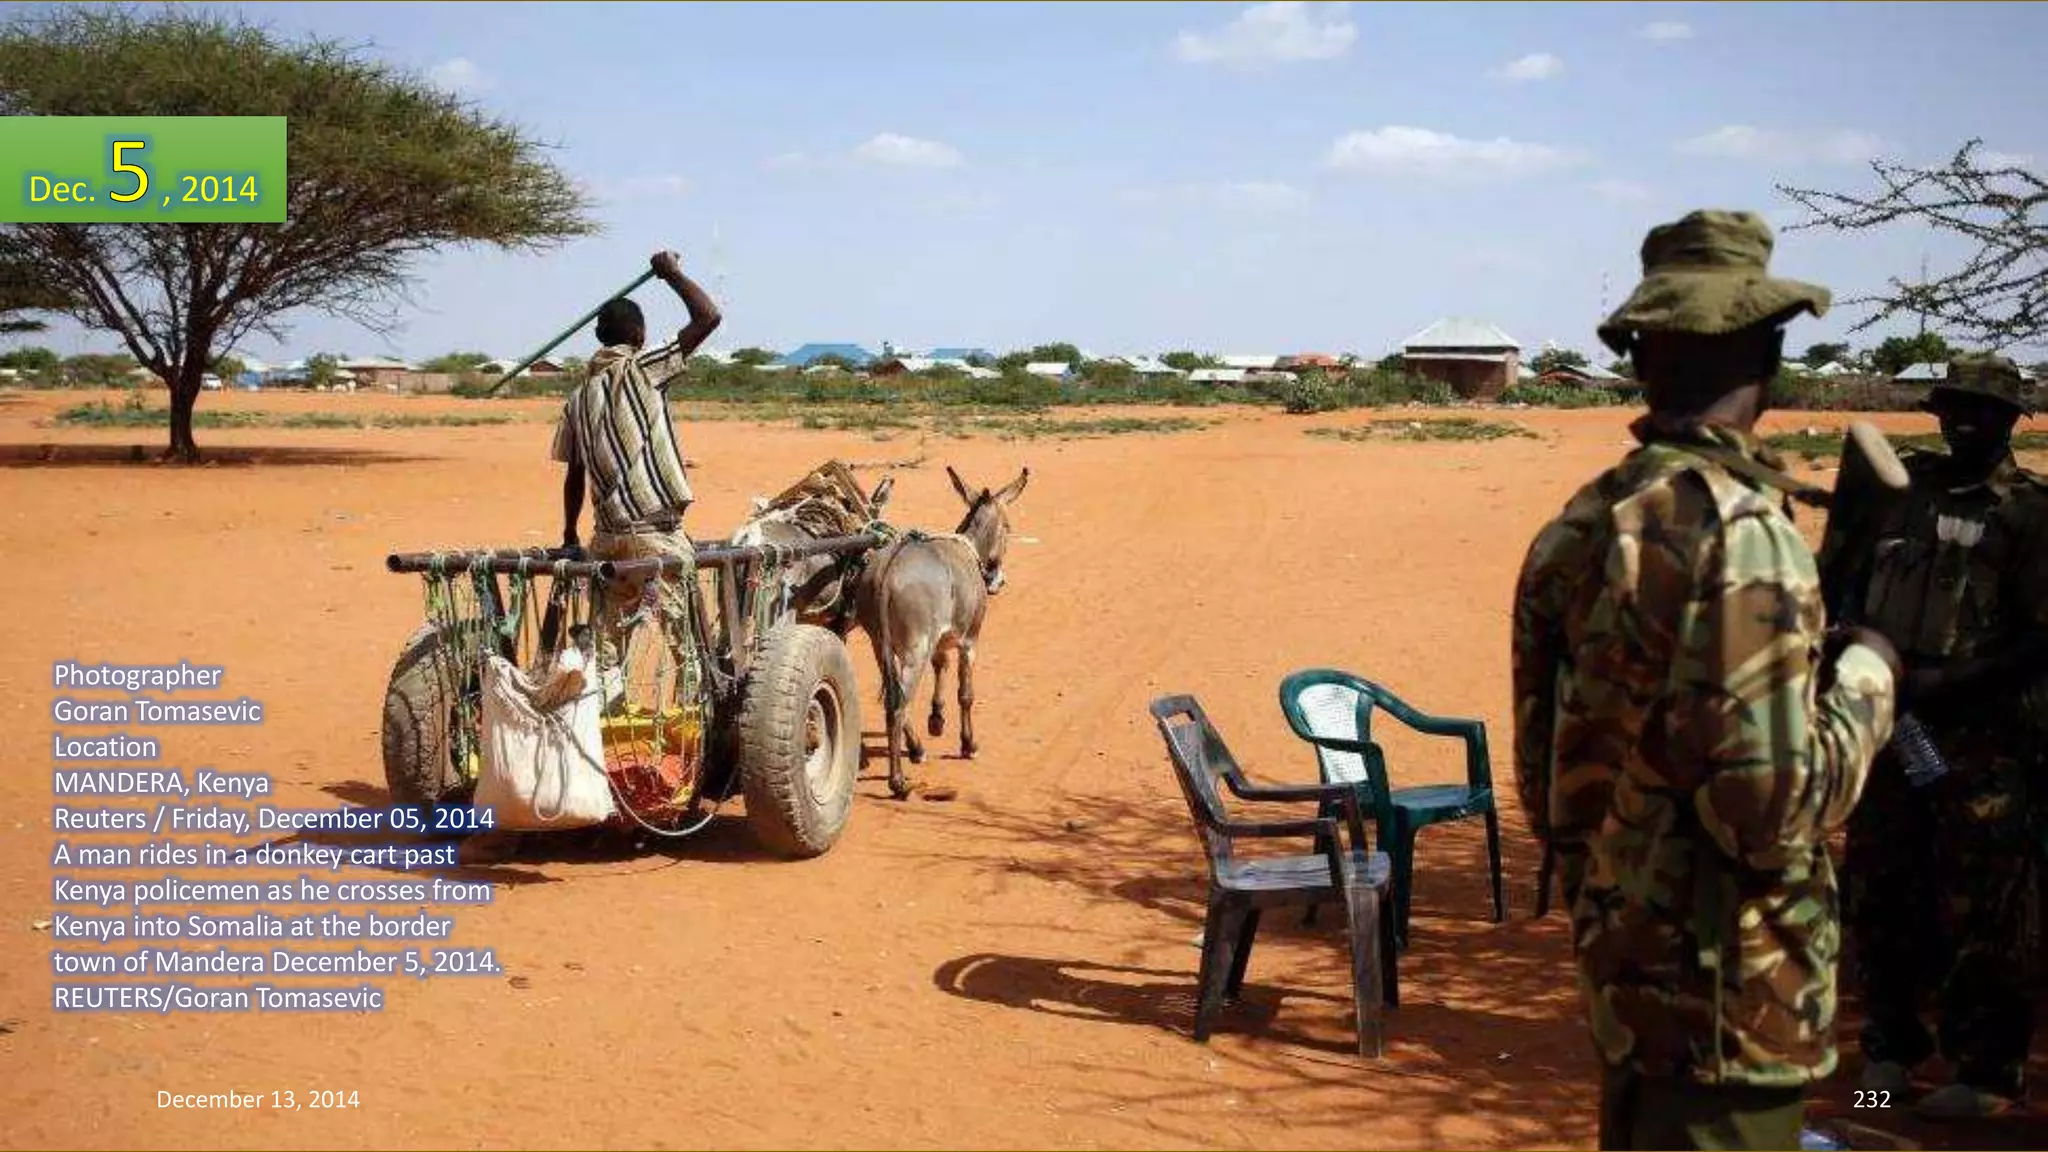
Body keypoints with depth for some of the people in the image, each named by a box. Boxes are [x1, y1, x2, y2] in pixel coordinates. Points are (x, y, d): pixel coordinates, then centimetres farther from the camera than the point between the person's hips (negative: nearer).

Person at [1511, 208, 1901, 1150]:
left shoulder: (1578, 526, 3)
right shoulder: (1738, 530, -20)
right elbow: (1773, 808, -23)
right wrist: (1865, 679, -7)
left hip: (1618, 960, 8)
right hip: (1727, 1000, -8)